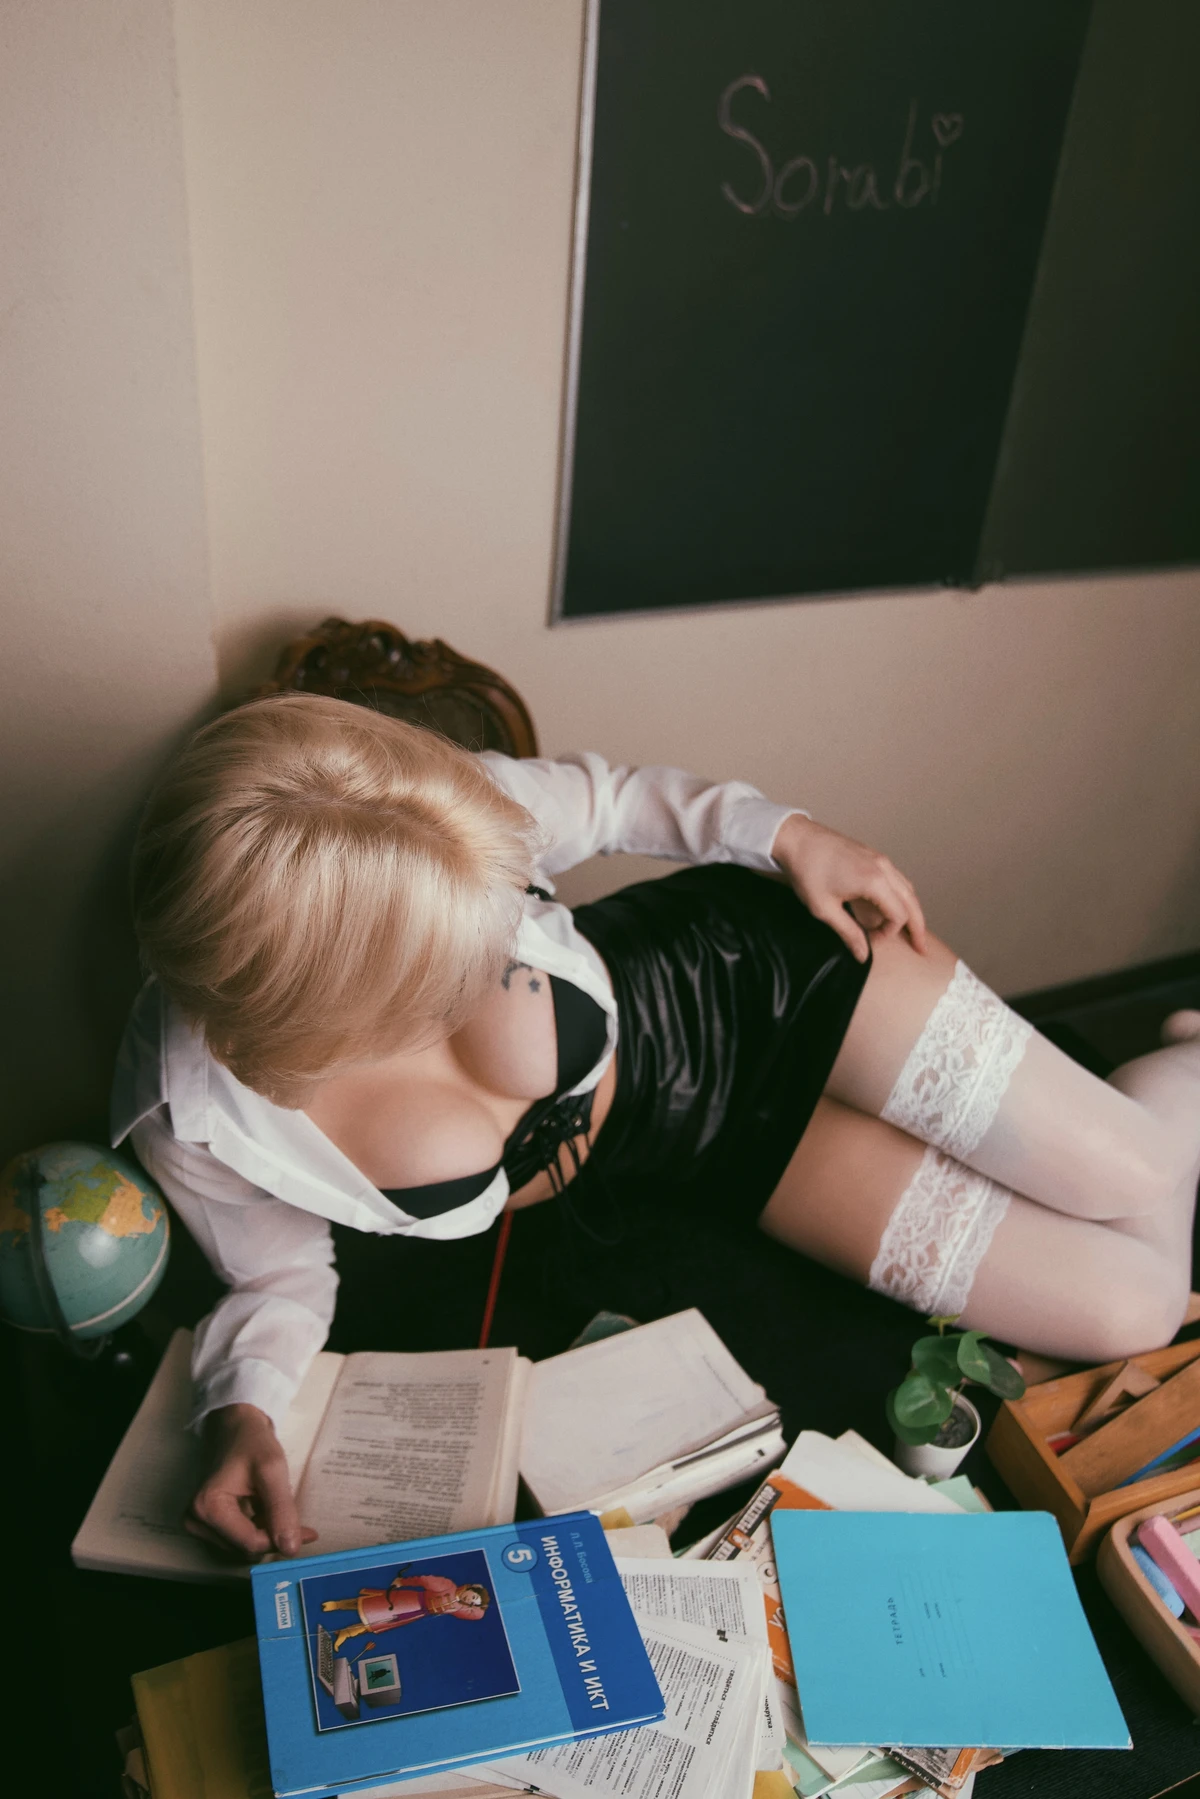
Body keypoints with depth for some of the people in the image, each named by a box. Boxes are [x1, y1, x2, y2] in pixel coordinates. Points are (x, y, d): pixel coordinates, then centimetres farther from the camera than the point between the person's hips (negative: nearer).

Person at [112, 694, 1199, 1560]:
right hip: (707, 1145, 1)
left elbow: (586, 797, -6)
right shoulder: (190, 1120, -26)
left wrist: (779, 830, -11)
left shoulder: (441, 824, -29)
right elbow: (283, 1274, -5)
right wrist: (244, 1409, -23)